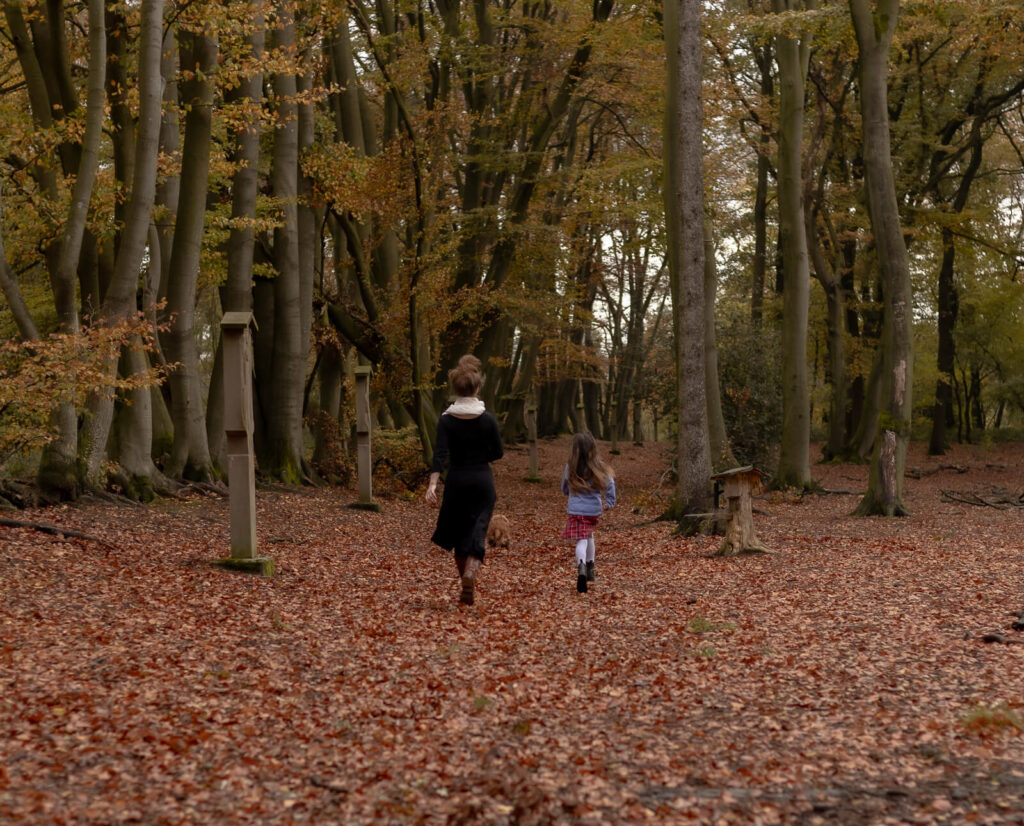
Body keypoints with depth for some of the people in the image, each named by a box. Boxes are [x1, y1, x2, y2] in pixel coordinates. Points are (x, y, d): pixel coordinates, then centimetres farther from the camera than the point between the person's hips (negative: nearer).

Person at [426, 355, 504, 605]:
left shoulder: (446, 420, -6)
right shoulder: (487, 419, -5)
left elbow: (440, 453, -18)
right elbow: (498, 452, 1)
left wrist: (433, 483, -25)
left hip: (456, 481, 1)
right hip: (482, 481, -1)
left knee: (458, 532, 16)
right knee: (477, 531, -2)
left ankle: (465, 580, 25)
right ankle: (470, 574, -27)